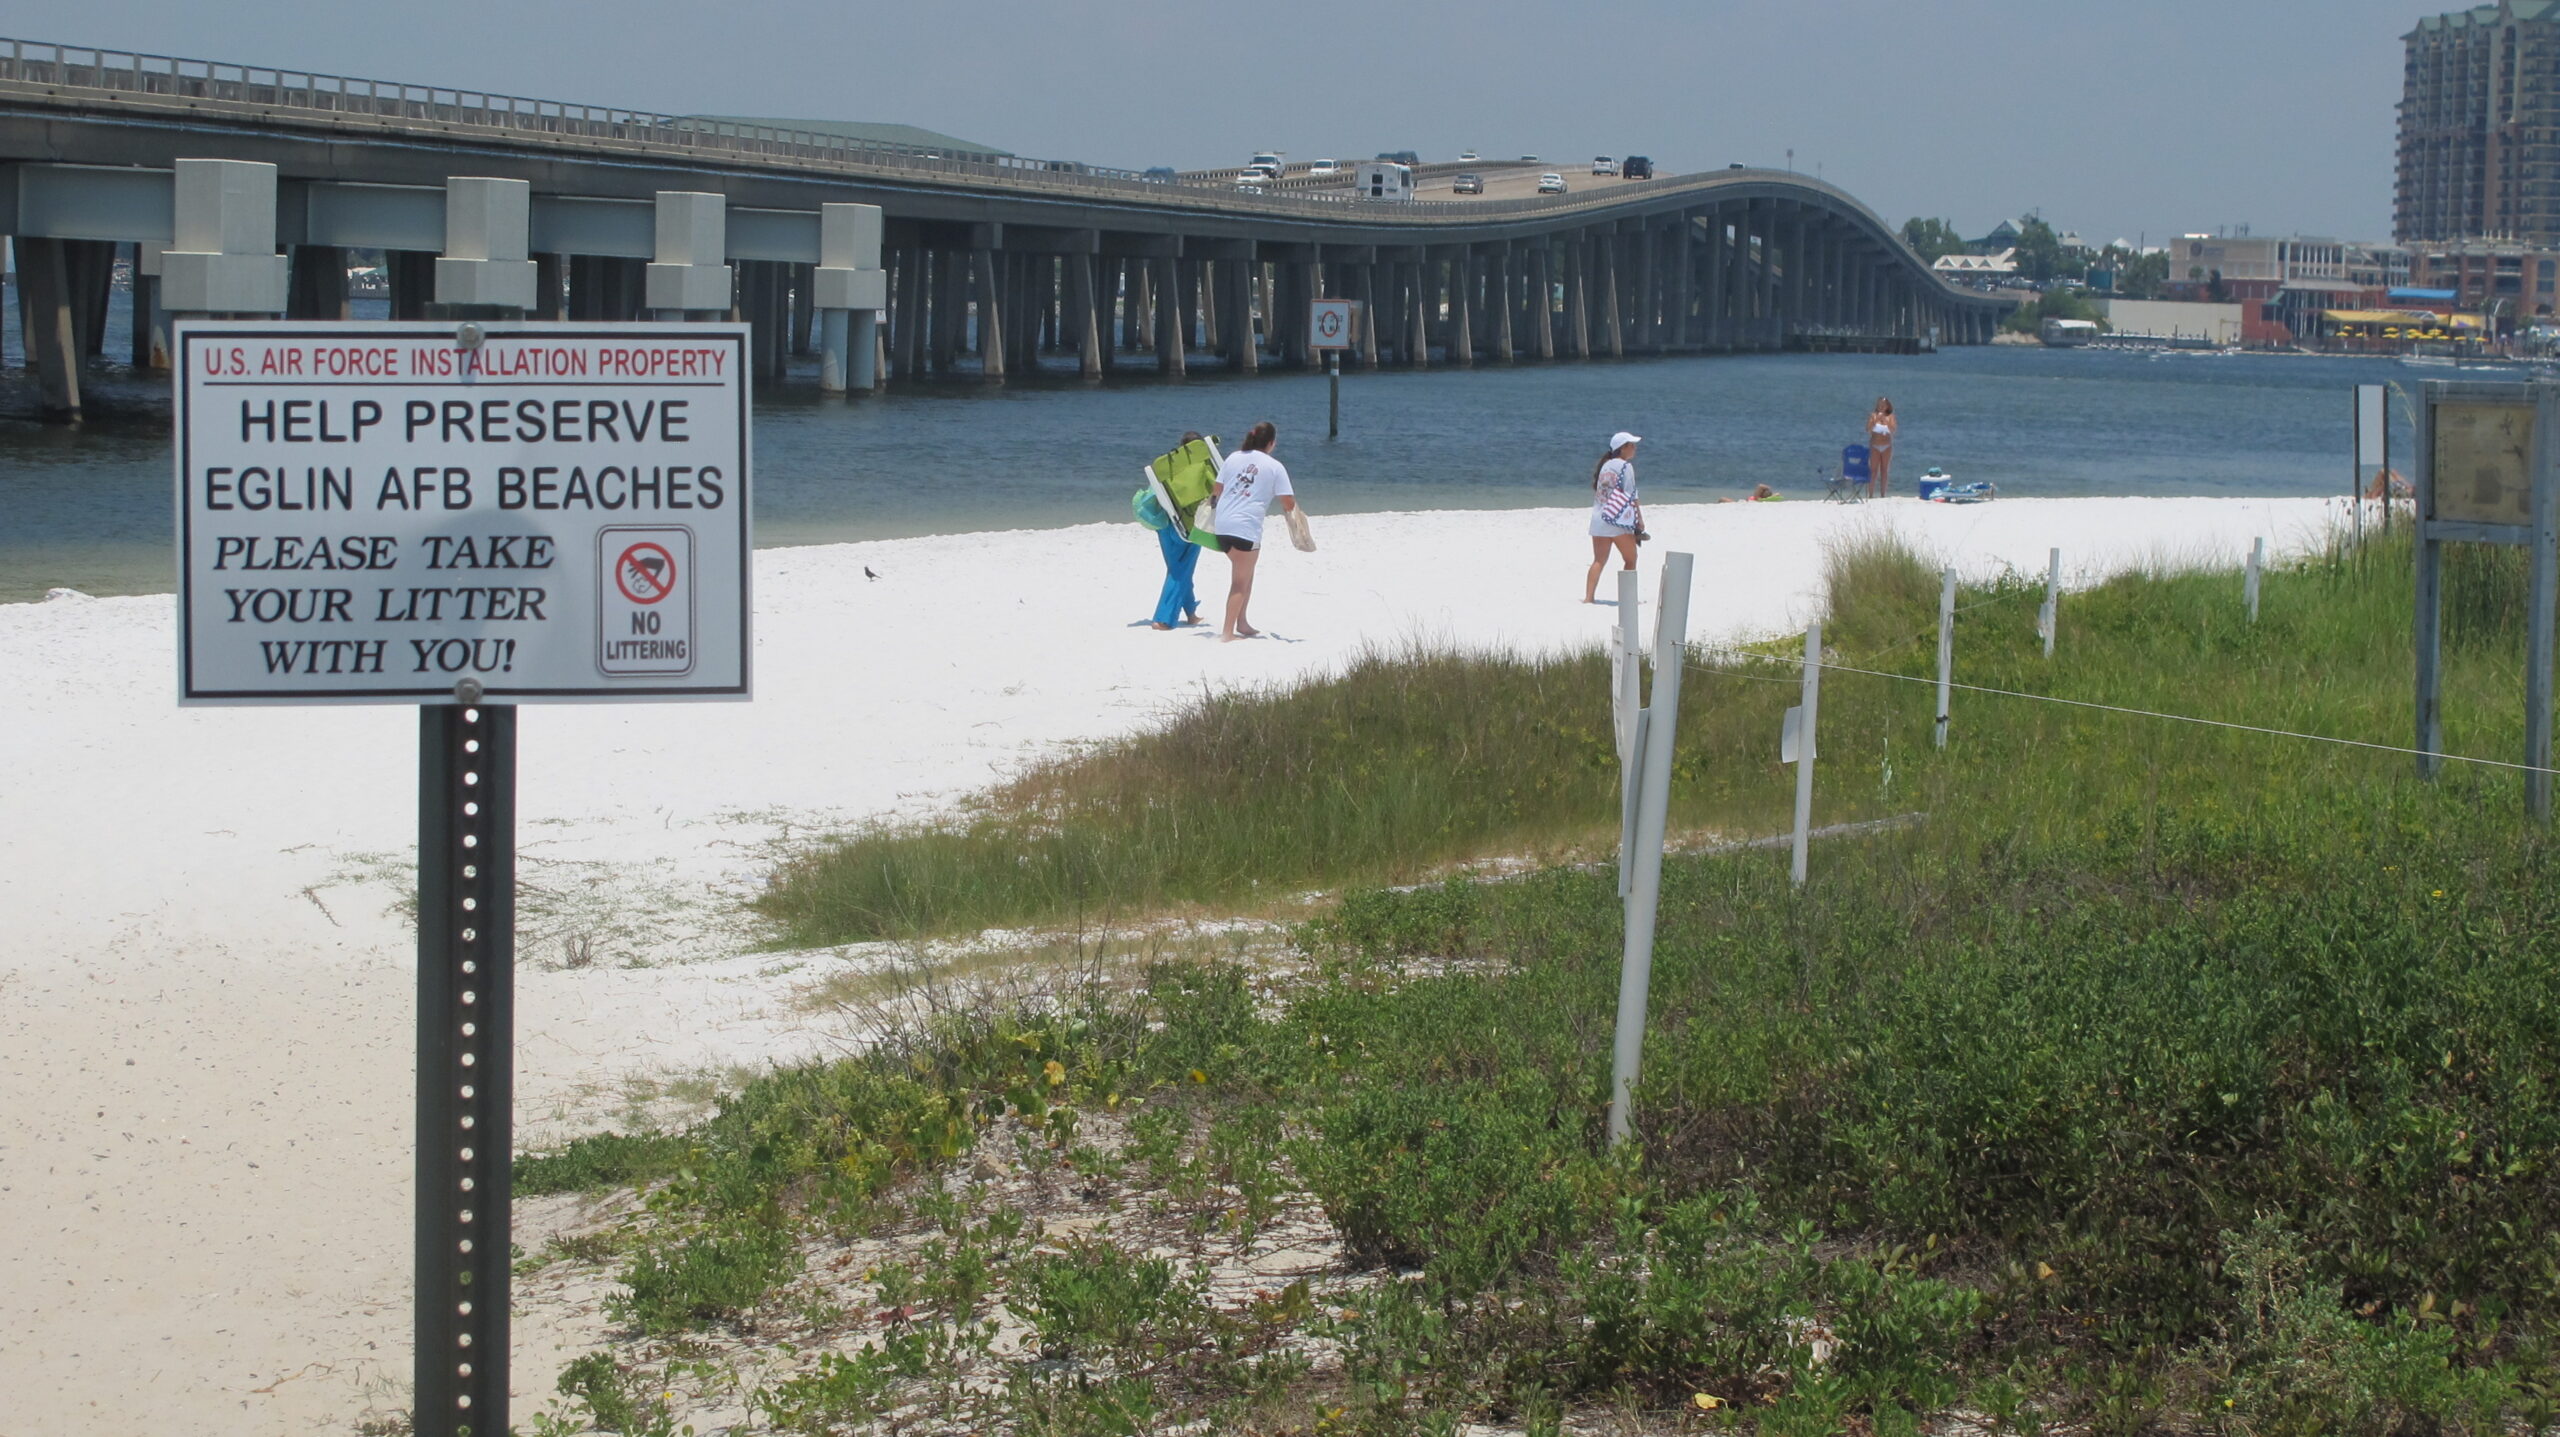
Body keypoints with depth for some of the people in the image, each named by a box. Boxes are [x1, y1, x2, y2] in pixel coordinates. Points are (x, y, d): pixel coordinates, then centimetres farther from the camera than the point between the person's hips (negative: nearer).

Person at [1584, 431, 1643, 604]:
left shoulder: (1604, 465, 15)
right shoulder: (1625, 466, -6)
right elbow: (1631, 496, -9)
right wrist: (1640, 520, -5)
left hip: (1598, 519, 6)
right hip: (1618, 521, -6)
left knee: (1599, 561, 5)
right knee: (1630, 559, 8)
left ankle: (1588, 597, -5)